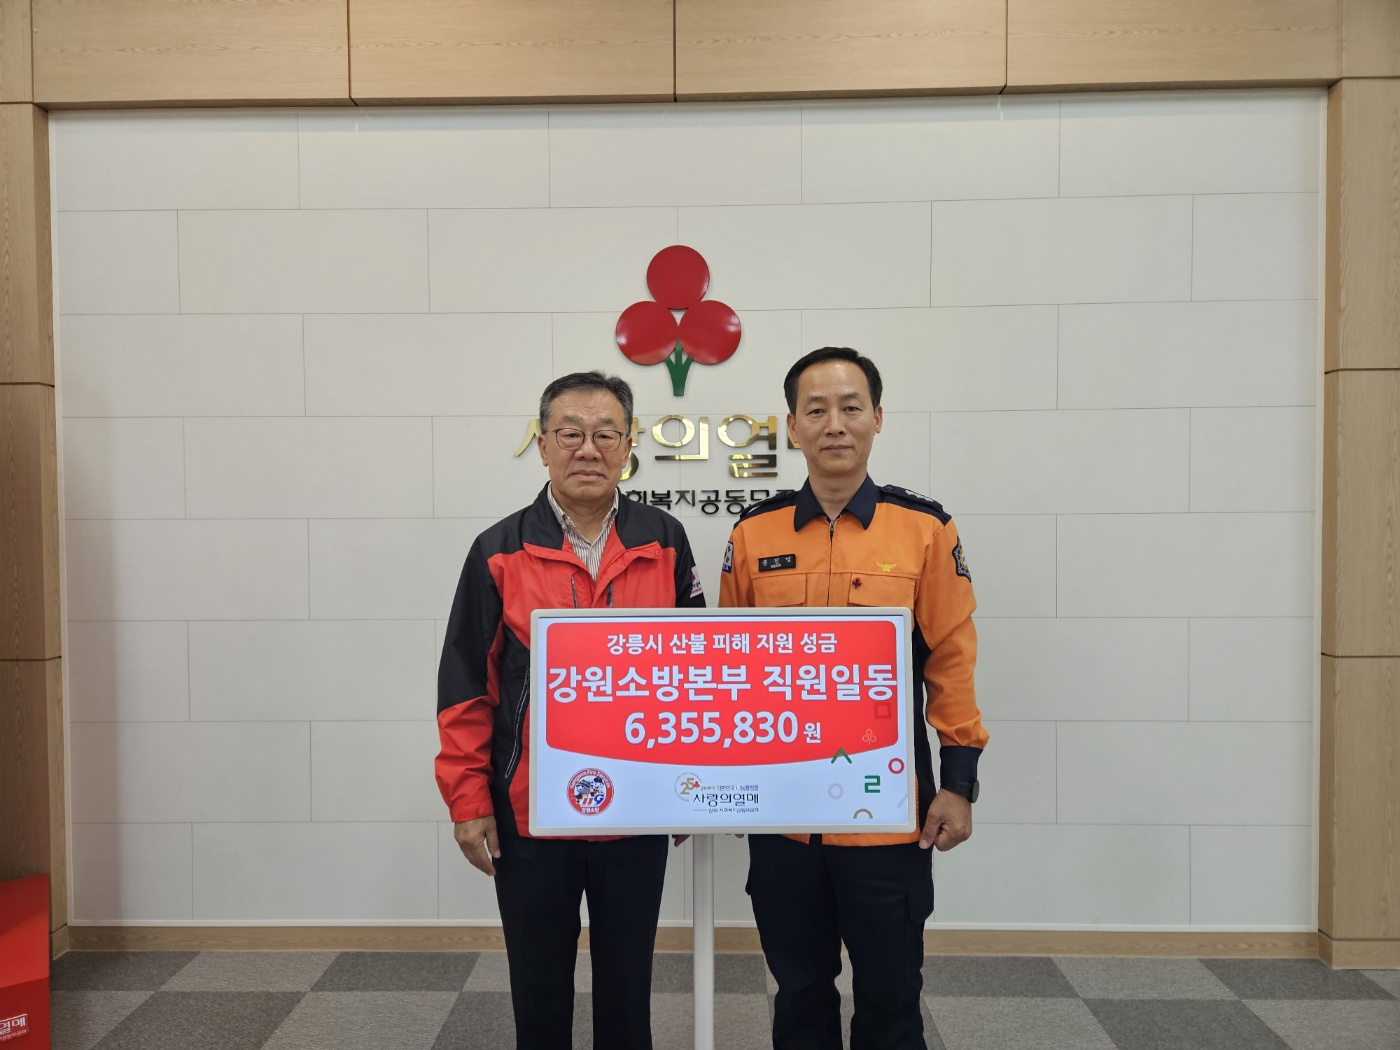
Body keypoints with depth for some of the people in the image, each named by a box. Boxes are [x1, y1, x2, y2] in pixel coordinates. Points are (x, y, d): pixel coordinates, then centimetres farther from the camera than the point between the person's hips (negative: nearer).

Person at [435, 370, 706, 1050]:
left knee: (627, 981, 17)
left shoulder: (664, 543, 0)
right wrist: (468, 802, -4)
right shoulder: (499, 552, -4)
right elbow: (464, 687, -1)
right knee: (539, 989, 16)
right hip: (528, 815, 0)